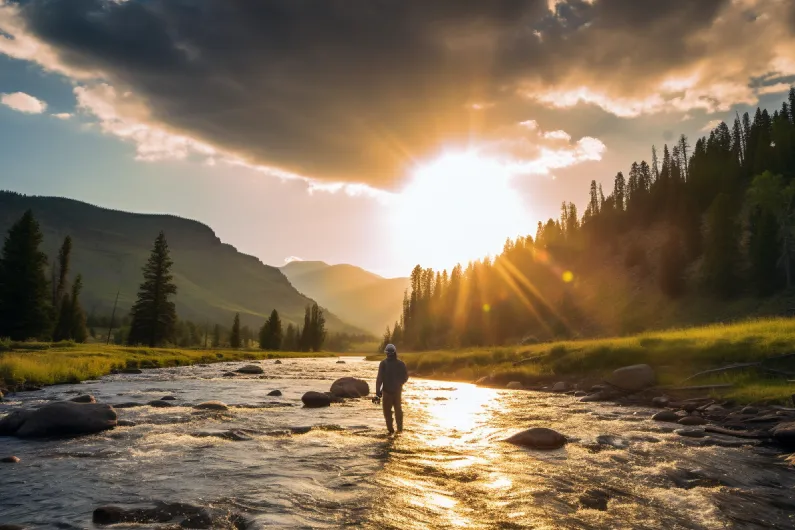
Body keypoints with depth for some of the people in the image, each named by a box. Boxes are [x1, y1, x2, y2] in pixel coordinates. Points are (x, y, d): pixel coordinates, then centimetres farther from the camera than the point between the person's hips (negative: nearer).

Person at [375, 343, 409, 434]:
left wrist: (378, 390, -12)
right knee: (398, 410, 19)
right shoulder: (401, 363, -3)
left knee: (387, 411, 7)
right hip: (398, 390, 3)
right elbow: (405, 377, 4)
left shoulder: (383, 363, -13)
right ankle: (399, 428, 24)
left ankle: (390, 429, 1)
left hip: (387, 390, -3)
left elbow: (380, 378, -16)